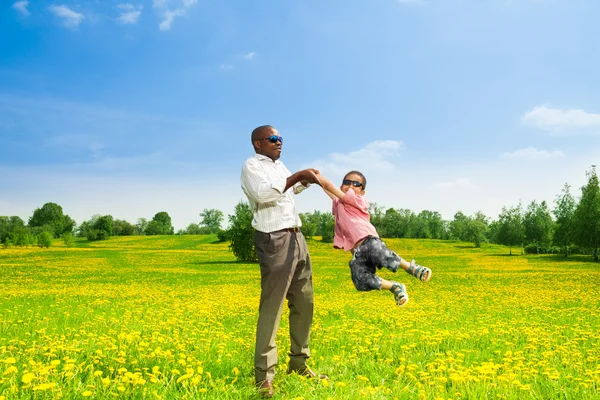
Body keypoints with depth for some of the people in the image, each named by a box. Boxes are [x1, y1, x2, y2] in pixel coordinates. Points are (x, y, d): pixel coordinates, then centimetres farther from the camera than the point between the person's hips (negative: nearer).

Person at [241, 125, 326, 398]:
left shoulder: (279, 165, 20)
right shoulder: (251, 165, -4)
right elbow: (263, 193, -22)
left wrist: (306, 180, 21)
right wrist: (297, 176, -18)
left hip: (296, 237, 9)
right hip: (274, 240, -9)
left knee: (303, 302, 11)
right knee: (272, 306, -11)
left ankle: (299, 362, 23)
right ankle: (264, 376, -7)